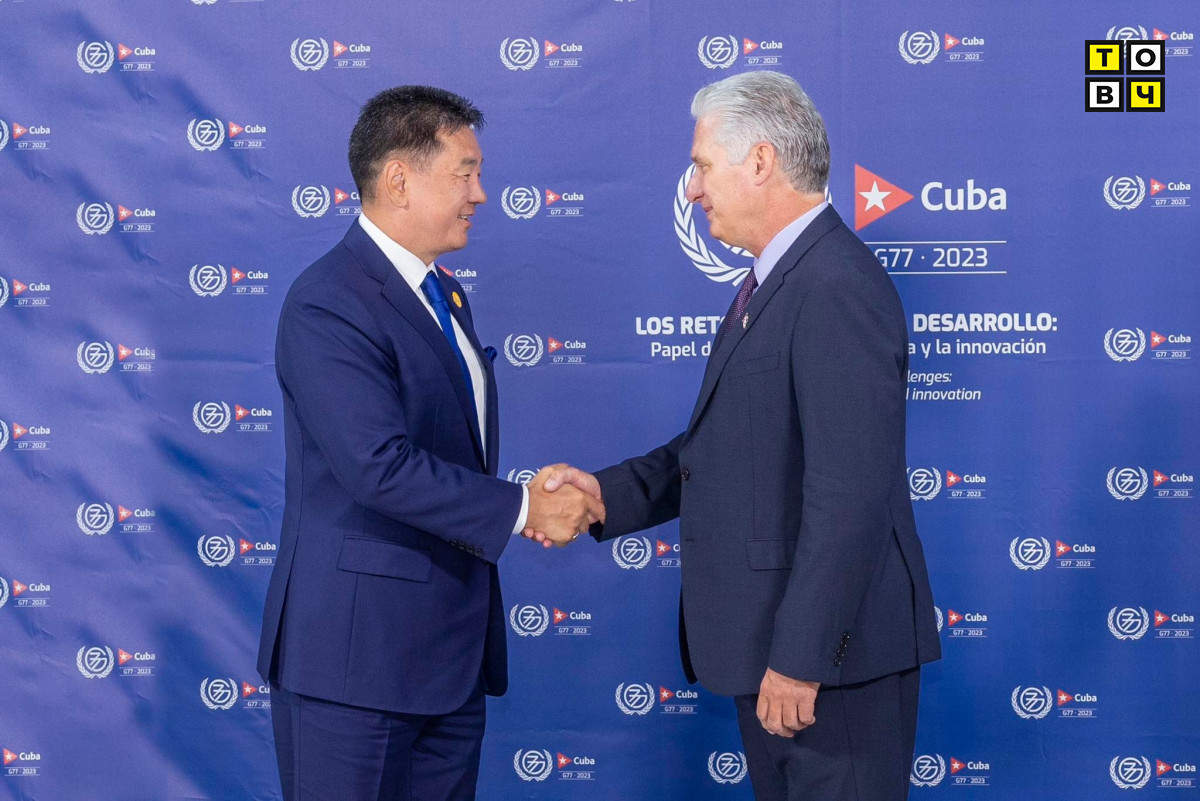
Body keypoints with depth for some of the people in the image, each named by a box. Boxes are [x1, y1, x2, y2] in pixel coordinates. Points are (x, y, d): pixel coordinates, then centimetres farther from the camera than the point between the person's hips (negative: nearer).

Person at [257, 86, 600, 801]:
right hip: (355, 649, -9)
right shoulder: (327, 305, -16)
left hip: (453, 647, 9)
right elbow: (380, 466, -25)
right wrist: (520, 507, -18)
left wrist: (543, 502, 6)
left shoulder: (445, 295, 16)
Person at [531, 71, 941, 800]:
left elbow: (849, 494, -25)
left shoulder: (838, 289, -20)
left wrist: (800, 658, -24)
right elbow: (724, 445, 15)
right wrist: (607, 496, 4)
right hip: (772, 639, 10)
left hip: (835, 654, -10)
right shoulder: (775, 281, 13)